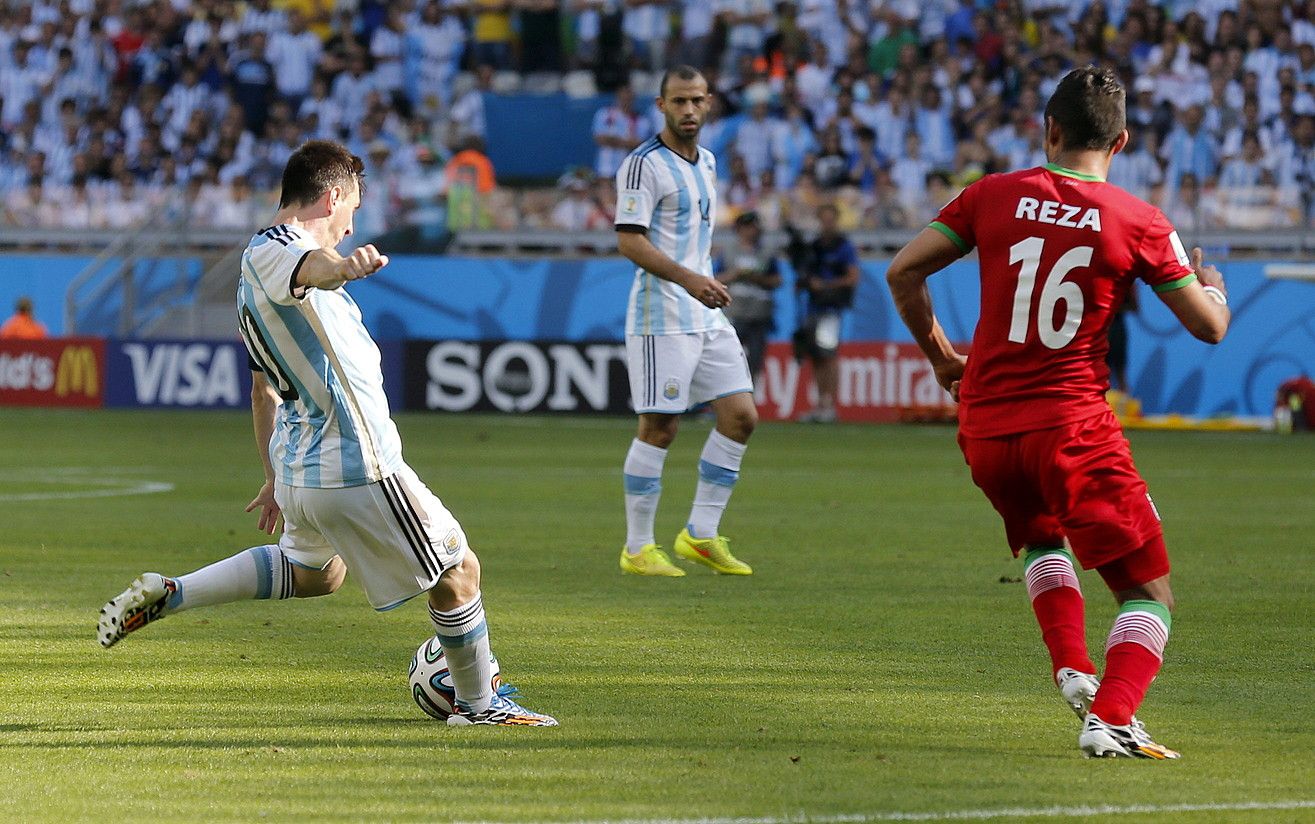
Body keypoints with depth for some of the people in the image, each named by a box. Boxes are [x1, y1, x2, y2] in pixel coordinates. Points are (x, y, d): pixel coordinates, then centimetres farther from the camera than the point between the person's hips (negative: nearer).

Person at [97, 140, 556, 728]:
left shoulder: (258, 264, 19)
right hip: (359, 468, -10)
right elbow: (309, 268, -41)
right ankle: (479, 704, 19)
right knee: (458, 571, 5)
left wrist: (276, 477, 35)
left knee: (314, 572, 33)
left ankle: (164, 595, 24)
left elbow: (263, 390, 28)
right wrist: (342, 266, -63)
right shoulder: (272, 250, -13)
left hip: (299, 465, 10)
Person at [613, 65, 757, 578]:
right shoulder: (644, 164, -10)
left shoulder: (706, 162, 16)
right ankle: (637, 549, 1)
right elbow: (629, 240, -18)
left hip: (707, 316, 8)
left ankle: (701, 535, 10)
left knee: (741, 416, 2)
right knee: (659, 427, -7)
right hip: (662, 318, -8)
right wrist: (688, 278, -28)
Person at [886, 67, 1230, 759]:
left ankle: (1072, 670, 16)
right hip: (1073, 428, -4)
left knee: (1042, 539, 34)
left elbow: (903, 271, 3)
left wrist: (939, 356, 18)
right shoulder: (1139, 223, -3)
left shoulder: (992, 196, 3)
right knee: (1149, 593, 3)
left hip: (984, 427, 4)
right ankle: (1109, 718, -18)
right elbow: (1209, 326, 3)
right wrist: (1212, 285, 27)